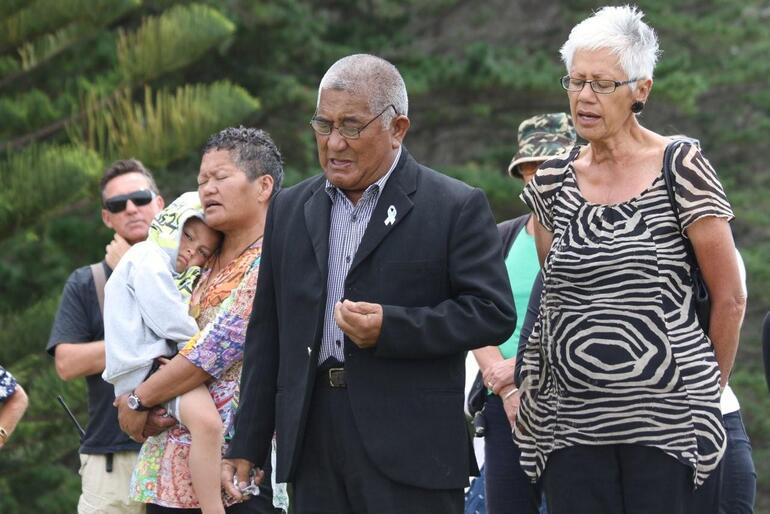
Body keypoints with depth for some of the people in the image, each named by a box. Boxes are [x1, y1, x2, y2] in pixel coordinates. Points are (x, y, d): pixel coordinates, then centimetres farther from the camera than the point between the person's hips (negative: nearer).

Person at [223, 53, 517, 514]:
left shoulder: (457, 208, 0)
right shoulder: (291, 209, 15)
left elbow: (494, 313, -6)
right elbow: (267, 333, 17)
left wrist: (390, 327, -18)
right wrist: (247, 445, 14)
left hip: (409, 455, -5)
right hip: (313, 448, 5)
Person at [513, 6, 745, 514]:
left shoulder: (682, 168, -4)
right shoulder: (551, 184, 9)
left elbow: (730, 298, 0)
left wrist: (704, 390, 7)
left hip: (664, 421, -4)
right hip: (570, 421, 4)